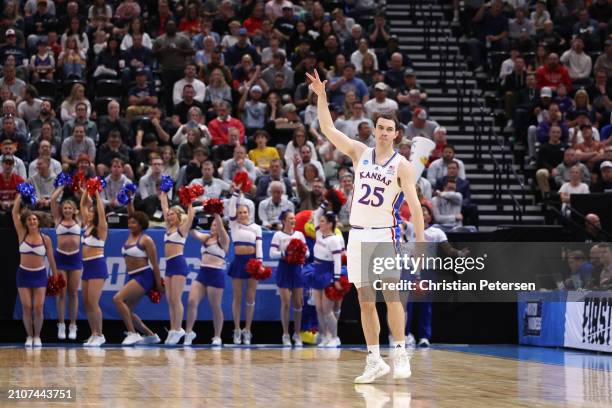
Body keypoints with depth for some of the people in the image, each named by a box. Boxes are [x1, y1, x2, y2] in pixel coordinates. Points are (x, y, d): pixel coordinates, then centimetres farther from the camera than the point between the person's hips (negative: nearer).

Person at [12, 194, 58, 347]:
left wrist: (55, 276, 9)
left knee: (38, 308, -5)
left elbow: (51, 259, 7)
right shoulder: (22, 234, 0)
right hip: (24, 274, 0)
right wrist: (20, 195, -6)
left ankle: (37, 336, 11)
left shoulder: (45, 239, 0)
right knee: (26, 308, -2)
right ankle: (29, 336, 11)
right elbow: (15, 213, -5)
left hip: (40, 275, 0)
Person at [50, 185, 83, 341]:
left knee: (73, 293, 3)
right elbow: (53, 199, 2)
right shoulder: (58, 220, 7)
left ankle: (73, 326, 5)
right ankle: (61, 325, 3)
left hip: (75, 258, 1)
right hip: (60, 257, 0)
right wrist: (62, 186, 12)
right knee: (61, 292, 0)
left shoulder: (78, 220, 9)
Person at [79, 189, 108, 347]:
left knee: (93, 303, -11)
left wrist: (97, 193, -16)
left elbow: (101, 211, -20)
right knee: (87, 303, 6)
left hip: (97, 266, -8)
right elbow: (83, 205, 16)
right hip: (87, 266, 8)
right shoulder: (87, 226, 11)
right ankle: (94, 334, 11)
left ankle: (99, 335, -4)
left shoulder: (101, 228, -7)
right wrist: (86, 191, 9)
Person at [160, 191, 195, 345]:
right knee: (170, 300, 4)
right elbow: (165, 209, 26)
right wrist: (163, 194, 31)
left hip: (178, 264, -8)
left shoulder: (182, 228, 0)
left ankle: (178, 330, -8)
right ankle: (173, 330, 6)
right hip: (169, 265, 8)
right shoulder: (169, 228, 18)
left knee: (176, 298, -10)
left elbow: (191, 216, -15)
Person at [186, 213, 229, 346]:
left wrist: (216, 213, -27)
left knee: (215, 307, 0)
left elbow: (221, 228, -19)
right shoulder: (206, 238, 15)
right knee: (192, 302, -6)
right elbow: (194, 233, 3)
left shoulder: (223, 240, -2)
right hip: (202, 273, 6)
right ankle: (189, 332, 1)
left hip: (216, 275, -6)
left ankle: (217, 337, 9)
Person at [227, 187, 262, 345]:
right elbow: (232, 208, -8)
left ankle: (247, 330, 8)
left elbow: (259, 246, -1)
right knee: (237, 297, 2)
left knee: (250, 298, 3)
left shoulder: (256, 227, 6)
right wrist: (236, 192, -17)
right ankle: (237, 330, 6)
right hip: (238, 261, 0)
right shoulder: (234, 224, 6)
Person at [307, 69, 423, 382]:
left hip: (385, 234, -4)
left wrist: (420, 241, -14)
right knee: (365, 301, 4)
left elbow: (413, 203, -7)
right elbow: (328, 129, 3)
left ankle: (400, 355, -4)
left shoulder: (402, 165, -2)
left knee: (390, 294, -12)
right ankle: (374, 360, 8)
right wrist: (321, 96, -8)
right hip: (358, 234, 4)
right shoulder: (360, 153, 8)